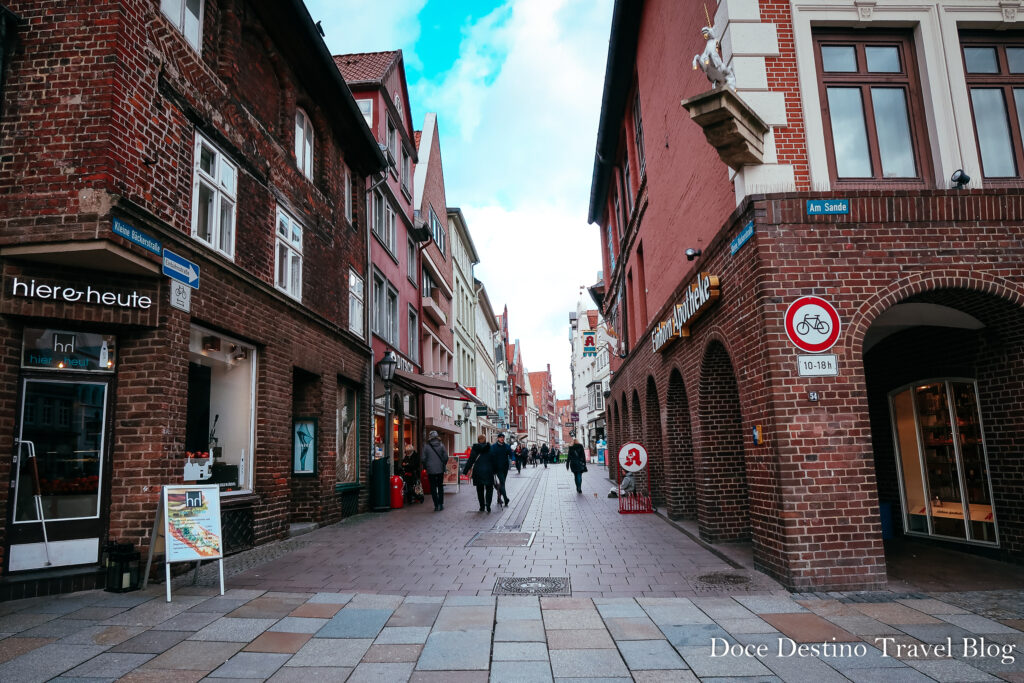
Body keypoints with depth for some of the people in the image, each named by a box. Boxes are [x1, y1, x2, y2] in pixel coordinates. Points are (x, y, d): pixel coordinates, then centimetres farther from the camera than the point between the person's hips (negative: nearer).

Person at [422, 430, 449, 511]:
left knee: (433, 488, 5)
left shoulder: (426, 447, -7)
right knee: (440, 487, 15)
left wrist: (426, 467, 11)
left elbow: (424, 459, -5)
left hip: (431, 470, -2)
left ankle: (436, 505, 1)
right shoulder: (441, 445, -3)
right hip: (440, 470, 2)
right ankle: (441, 504, 13)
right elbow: (446, 457, -3)